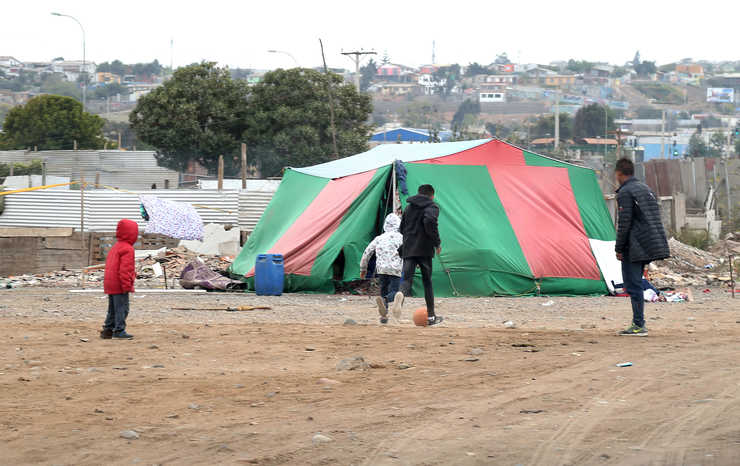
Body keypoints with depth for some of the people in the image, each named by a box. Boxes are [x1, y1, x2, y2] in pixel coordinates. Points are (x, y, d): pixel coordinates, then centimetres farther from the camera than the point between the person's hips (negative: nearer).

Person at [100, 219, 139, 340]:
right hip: (119, 286, -10)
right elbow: (124, 269, -22)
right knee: (122, 308, -5)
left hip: (110, 284, 10)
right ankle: (119, 331, -5)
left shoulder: (115, 247, 16)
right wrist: (127, 286, -21)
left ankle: (108, 330, 19)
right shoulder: (127, 249, -15)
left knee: (113, 309, 16)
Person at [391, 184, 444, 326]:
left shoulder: (409, 207, 19)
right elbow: (429, 221, -20)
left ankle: (401, 294, -45)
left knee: (406, 278, -8)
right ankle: (431, 316, 14)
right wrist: (437, 243, -11)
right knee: (427, 282, 9)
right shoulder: (432, 206, 0)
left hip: (408, 249, 3)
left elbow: (402, 229, 21)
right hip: (424, 250, -3)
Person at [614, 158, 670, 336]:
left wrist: (619, 249, -7)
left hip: (635, 246, -9)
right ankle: (638, 323, 17)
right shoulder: (646, 189, 16)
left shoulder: (625, 193, -11)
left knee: (633, 286, -5)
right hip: (650, 246, 9)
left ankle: (639, 325, -7)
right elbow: (654, 219, 19)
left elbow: (624, 223, -15)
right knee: (635, 283, 15)